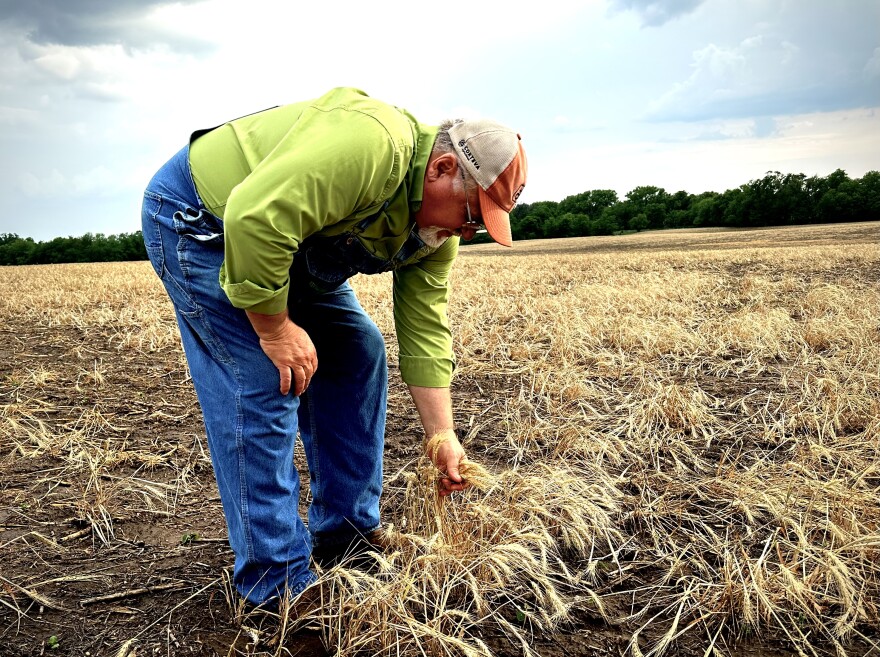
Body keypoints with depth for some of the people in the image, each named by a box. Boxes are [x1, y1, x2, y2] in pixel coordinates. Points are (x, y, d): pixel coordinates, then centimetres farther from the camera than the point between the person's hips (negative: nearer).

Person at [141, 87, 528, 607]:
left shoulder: (437, 229, -5)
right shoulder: (369, 144, -34)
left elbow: (424, 331, -4)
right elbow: (254, 219, -39)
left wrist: (443, 436, -7)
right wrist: (275, 329, -29)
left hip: (281, 241, 9)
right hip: (198, 218, -9)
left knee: (357, 354, 5)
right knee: (264, 383, -17)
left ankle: (347, 535, 17)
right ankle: (277, 583, -4)